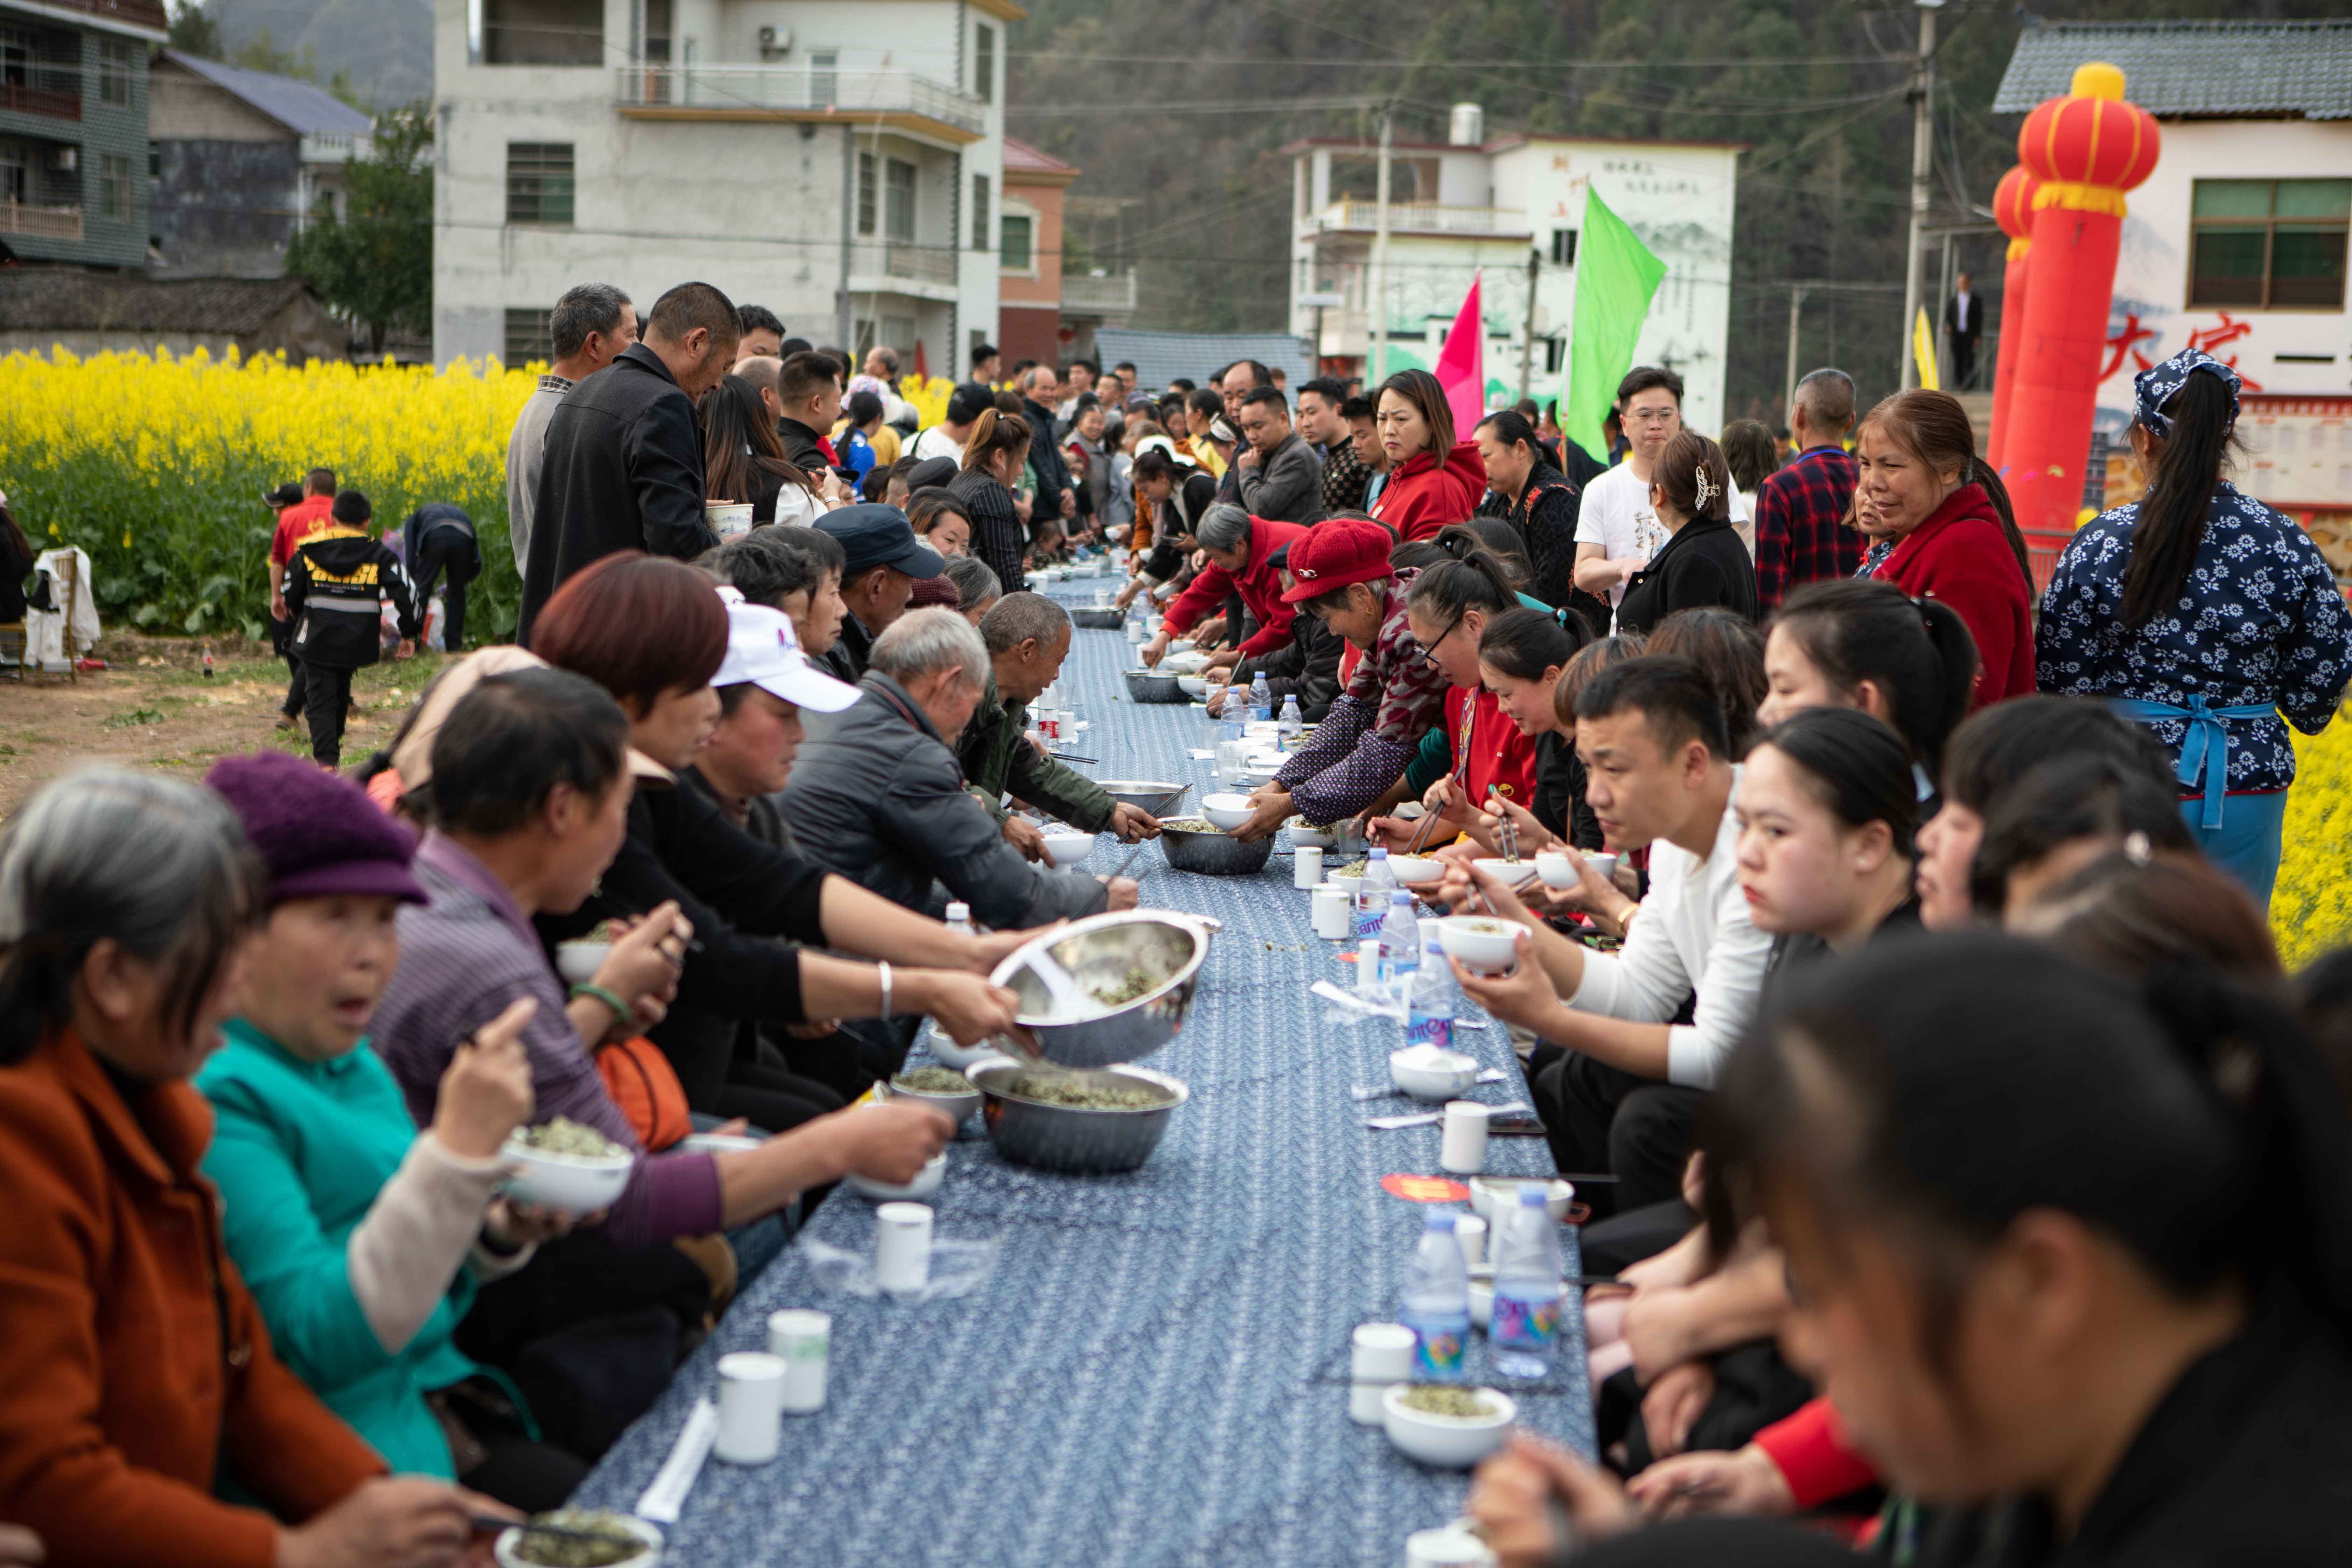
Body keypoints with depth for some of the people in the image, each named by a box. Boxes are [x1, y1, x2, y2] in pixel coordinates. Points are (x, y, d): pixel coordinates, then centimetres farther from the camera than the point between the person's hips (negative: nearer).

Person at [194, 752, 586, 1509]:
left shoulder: (351, 1062, 12)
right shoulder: (216, 1095, -16)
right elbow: (318, 1342, -22)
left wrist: (504, 1232, 2)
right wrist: (460, 1148, -27)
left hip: (439, 1406, 8)